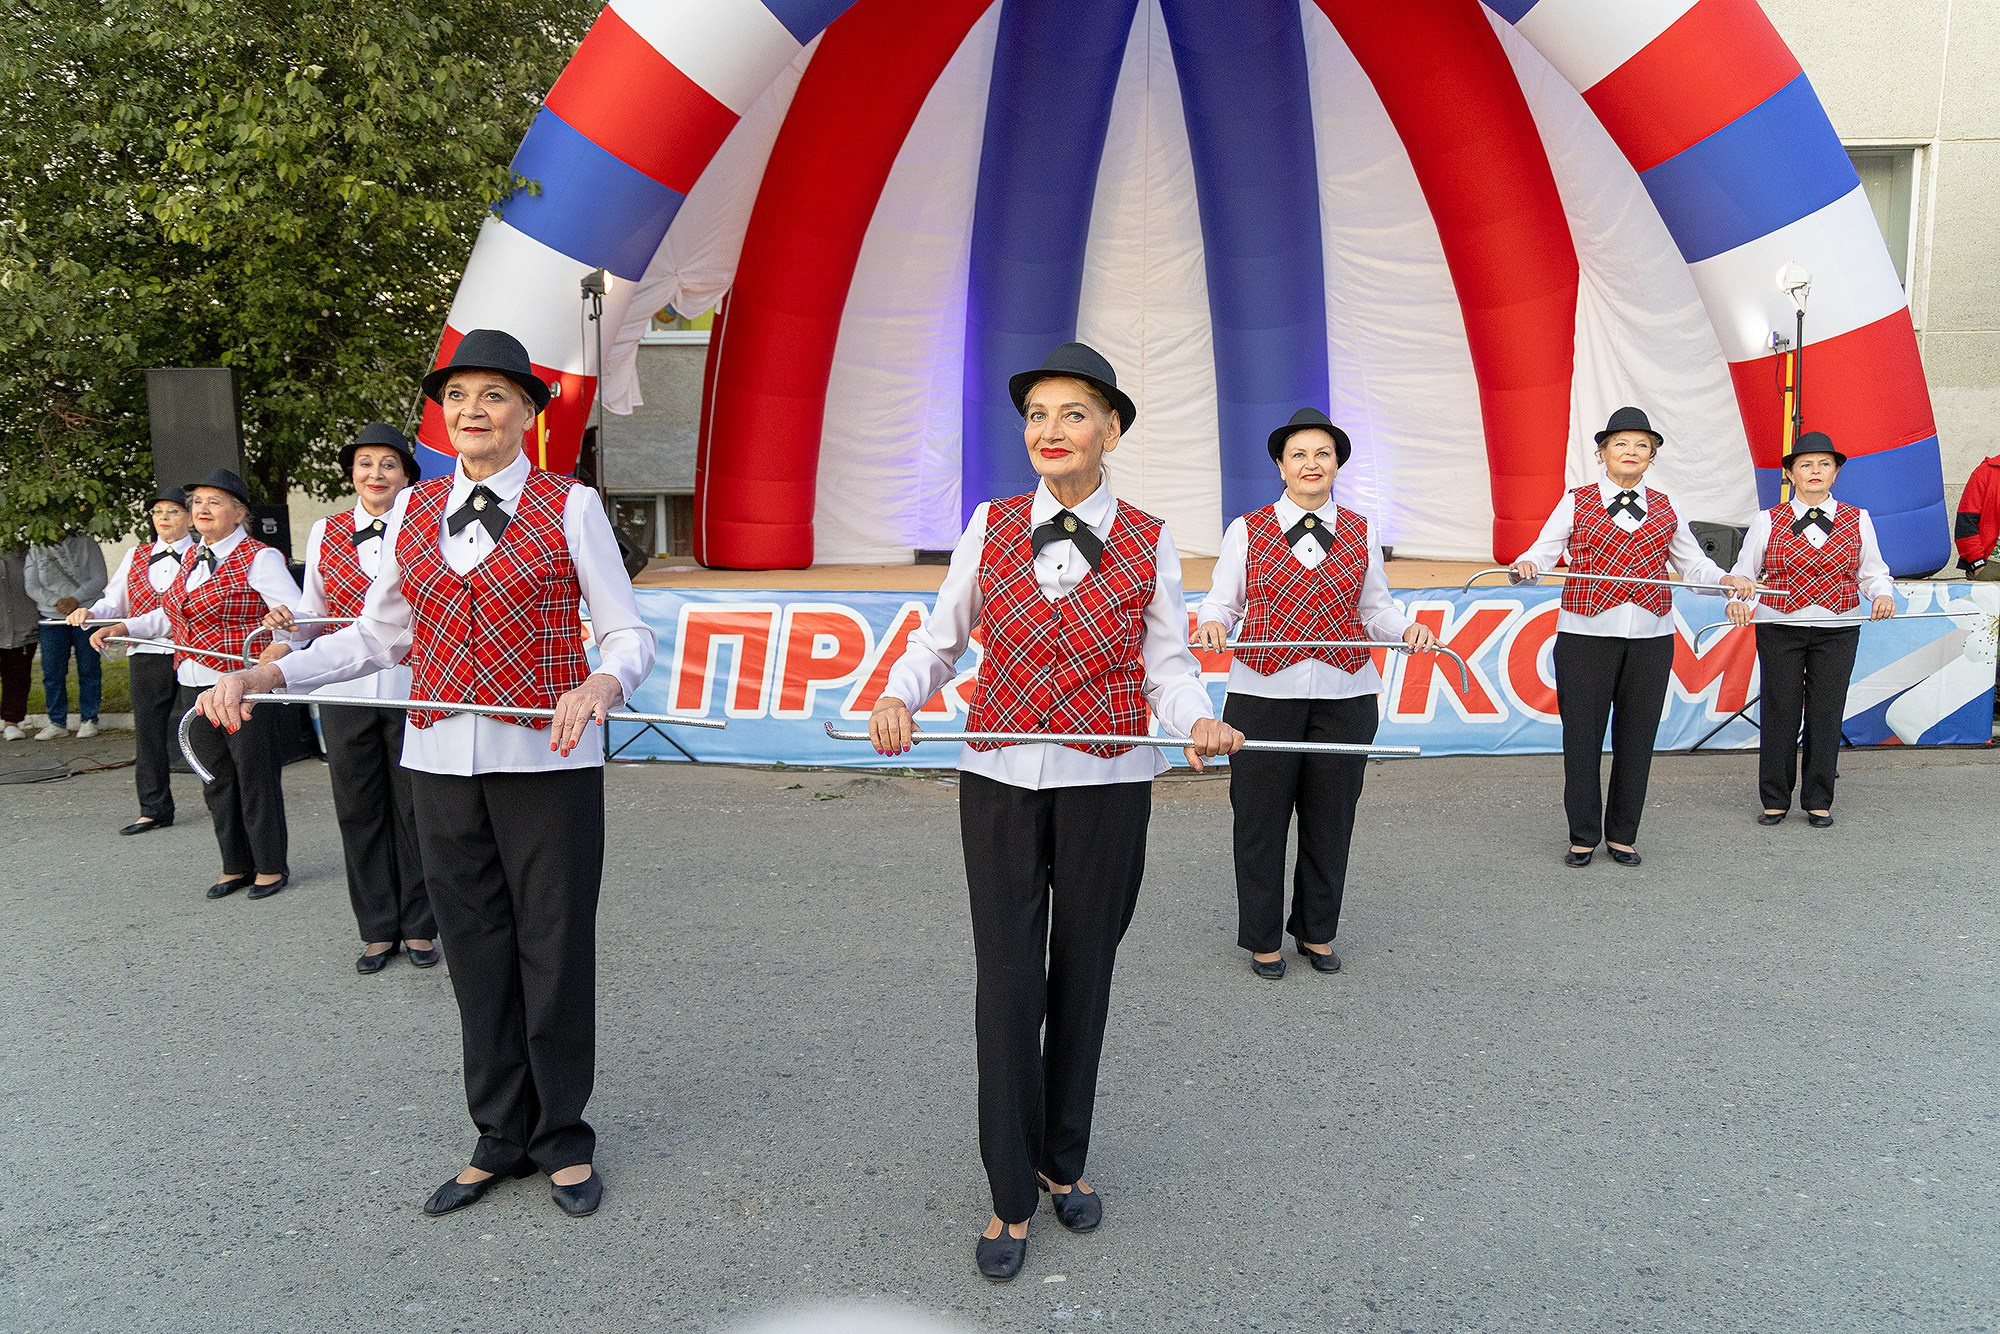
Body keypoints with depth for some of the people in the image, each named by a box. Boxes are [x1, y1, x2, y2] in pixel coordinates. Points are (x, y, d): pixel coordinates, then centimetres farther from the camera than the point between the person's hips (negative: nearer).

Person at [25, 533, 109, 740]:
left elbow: (99, 580, -4)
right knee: (52, 672, 2)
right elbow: (32, 588, 3)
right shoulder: (35, 552, 9)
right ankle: (57, 723, 10)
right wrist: (57, 602, -14)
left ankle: (89, 720, 11)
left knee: (89, 670, 2)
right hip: (52, 620, 2)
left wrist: (75, 599, -16)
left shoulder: (86, 544, 2)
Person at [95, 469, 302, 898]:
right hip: (195, 687, 8)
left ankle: (271, 866, 16)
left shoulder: (258, 558, -10)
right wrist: (124, 627, 16)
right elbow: (171, 614, 28)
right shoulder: (192, 559, 14)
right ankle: (235, 867, 27)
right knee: (216, 780, 15)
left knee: (255, 777, 1)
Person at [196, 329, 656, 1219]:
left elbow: (629, 637, -3)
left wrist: (600, 687, -25)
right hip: (442, 760, 4)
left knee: (554, 948, 4)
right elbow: (377, 637, 15)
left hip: (546, 761, -4)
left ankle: (563, 1140, 22)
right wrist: (261, 675, 4)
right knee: (476, 949, 11)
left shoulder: (570, 508, -2)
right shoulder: (413, 511, 11)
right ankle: (500, 1138, 27)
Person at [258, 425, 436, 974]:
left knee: (413, 809, 5)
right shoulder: (325, 533, 7)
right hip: (345, 691, 3)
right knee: (359, 811, 8)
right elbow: (313, 613, 11)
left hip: (411, 688, -2)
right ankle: (377, 930, 21)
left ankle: (418, 926, 19)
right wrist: (285, 621, -9)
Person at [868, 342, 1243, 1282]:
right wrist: (900, 697, -13)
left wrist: (1198, 720, -20)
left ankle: (1064, 1162, 34)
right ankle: (1012, 1196, 18)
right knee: (1007, 984, 3)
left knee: (1083, 976, 12)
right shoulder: (991, 528, 2)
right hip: (1000, 780, 0)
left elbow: (1168, 665, 0)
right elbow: (939, 638, 5)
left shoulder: (1148, 544, 0)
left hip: (1106, 783, 0)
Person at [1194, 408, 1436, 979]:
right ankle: (1263, 938, 22)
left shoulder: (1361, 534, 9)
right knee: (1261, 818, 5)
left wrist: (1407, 628, -8)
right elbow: (1221, 601, 2)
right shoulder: (1247, 531, 2)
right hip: (1264, 692, -2)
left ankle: (1317, 931, 30)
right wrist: (1212, 625, -19)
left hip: (1345, 695, 2)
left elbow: (1375, 608, 12)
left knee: (1330, 816, 11)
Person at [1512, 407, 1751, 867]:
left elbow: (1694, 564, 18)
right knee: (1582, 735, 0)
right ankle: (1583, 837, 13)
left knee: (1637, 737, 7)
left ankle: (1622, 835, 19)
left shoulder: (1665, 508, 13)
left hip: (1650, 638, 3)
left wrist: (1728, 579, -1)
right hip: (1586, 635, -3)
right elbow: (1541, 553, -2)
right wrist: (1525, 567, -24)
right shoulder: (1576, 502, 4)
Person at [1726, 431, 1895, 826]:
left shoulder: (1858, 520, 8)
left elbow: (1873, 572, 10)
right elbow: (1742, 572, 4)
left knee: (1826, 712, 3)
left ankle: (1818, 801, 15)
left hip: (1838, 631, 1)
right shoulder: (1767, 522, 3)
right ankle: (1775, 800, 12)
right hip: (1778, 629, -1)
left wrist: (1882, 594, -11)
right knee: (1780, 710, 0)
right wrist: (1737, 600, -16)